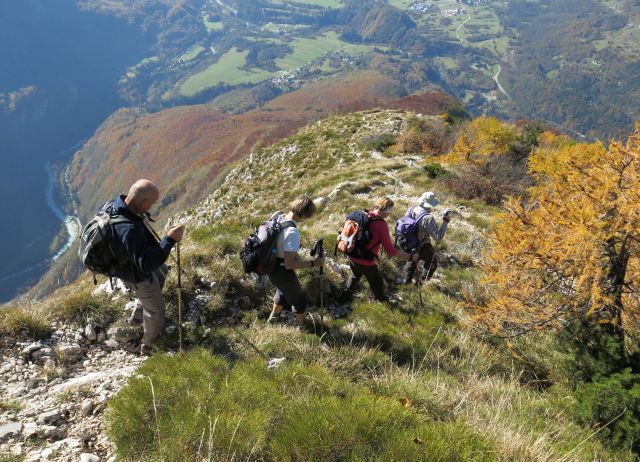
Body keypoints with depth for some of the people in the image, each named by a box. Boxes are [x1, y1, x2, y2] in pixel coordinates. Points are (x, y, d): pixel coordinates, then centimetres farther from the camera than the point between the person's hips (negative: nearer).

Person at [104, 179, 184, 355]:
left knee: (162, 272, 36)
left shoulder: (112, 205, -19)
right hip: (137, 276, -9)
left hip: (130, 262, 9)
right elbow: (147, 264, -46)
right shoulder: (129, 230, -47)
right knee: (156, 309, 18)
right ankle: (149, 346, 47)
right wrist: (170, 240, -45)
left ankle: (136, 317, 54)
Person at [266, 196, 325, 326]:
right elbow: (289, 264, -32)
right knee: (299, 299, 19)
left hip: (271, 267, 8)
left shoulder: (277, 216, -10)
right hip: (282, 272, -8)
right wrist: (313, 263, -25)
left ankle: (274, 316, 61)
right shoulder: (293, 232, -35)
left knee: (283, 291, 37)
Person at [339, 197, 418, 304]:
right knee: (377, 283, 21)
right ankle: (384, 302, 44)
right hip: (366, 262, -6)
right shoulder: (382, 225, -25)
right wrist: (410, 257, -20)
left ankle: (345, 297, 51)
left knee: (355, 276, 35)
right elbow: (390, 250, -27)